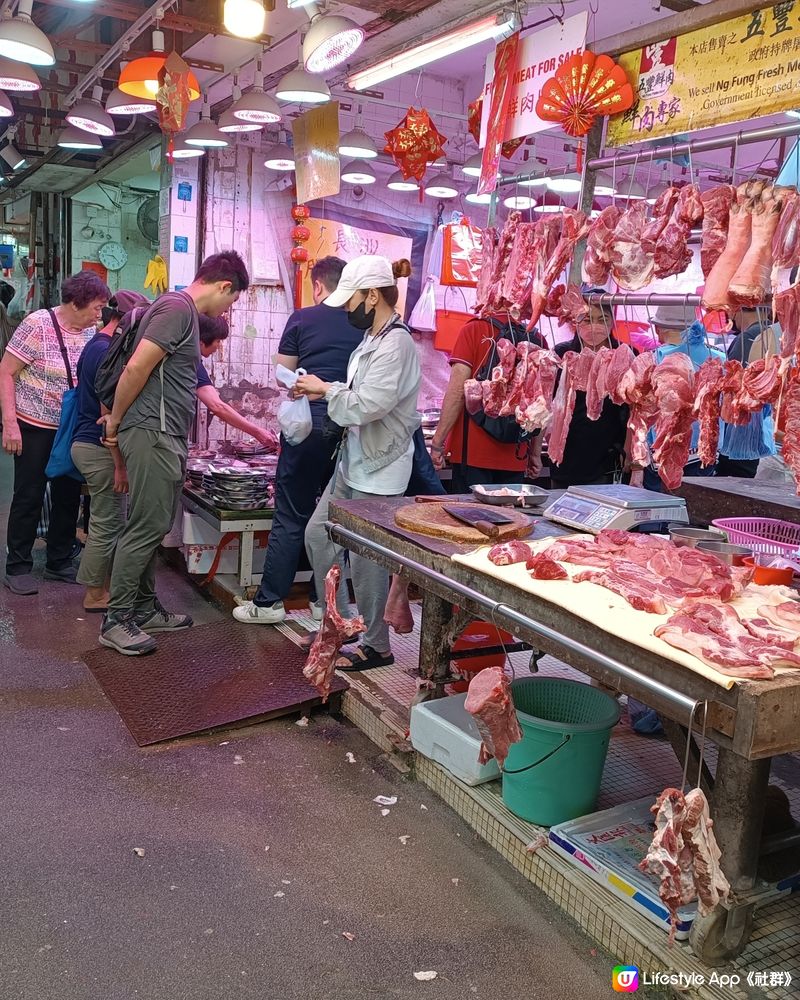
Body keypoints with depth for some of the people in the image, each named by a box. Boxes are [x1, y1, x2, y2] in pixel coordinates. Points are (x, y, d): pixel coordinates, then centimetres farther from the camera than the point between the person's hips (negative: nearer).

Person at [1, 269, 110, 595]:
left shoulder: (91, 332, 1)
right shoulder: (38, 324, -15)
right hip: (34, 428, -5)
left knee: (69, 497, 10)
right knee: (29, 497, 2)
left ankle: (59, 564, 24)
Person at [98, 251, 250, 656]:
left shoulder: (187, 313, 20)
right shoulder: (177, 307, -12)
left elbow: (208, 397, 24)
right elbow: (136, 368, -19)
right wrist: (116, 421, -9)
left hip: (167, 437, 10)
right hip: (152, 434, -10)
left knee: (153, 527, 14)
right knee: (146, 527, -6)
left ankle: (144, 608, 23)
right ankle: (116, 621, 2)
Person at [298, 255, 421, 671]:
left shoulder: (396, 342, -19)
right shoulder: (372, 338, 11)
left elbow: (367, 404, -25)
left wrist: (328, 389, -10)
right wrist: (324, 389, -1)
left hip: (378, 468, -10)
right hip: (353, 461, 10)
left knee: (366, 558, 0)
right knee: (318, 534, 16)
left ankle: (376, 646, 16)